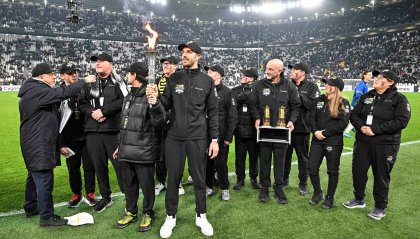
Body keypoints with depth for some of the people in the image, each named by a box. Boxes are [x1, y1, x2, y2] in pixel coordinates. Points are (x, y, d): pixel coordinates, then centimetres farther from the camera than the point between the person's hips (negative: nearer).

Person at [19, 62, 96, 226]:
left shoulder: (32, 91, 17)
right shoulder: (38, 90, -17)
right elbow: (64, 93, -26)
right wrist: (85, 81, -16)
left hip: (33, 143, 11)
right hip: (39, 145, -11)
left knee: (35, 176, 20)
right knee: (44, 179, -6)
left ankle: (31, 208, 35)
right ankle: (46, 216, 2)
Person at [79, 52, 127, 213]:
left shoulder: (117, 82, 1)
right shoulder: (91, 83, 15)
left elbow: (124, 101, -13)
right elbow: (82, 104, 14)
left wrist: (103, 111, -14)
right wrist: (92, 112, -6)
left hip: (113, 130, -5)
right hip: (93, 131, 5)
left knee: (120, 164, -3)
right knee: (99, 166, 12)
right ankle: (105, 197, 28)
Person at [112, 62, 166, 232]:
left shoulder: (150, 95, -11)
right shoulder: (129, 97, 15)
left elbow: (159, 122, -21)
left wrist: (154, 105, -40)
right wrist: (120, 145, 25)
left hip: (144, 151, -7)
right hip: (127, 151, 8)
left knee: (146, 184, 6)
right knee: (129, 184, 17)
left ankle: (147, 214, 25)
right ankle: (131, 212, 33)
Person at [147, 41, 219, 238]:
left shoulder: (207, 81, 3)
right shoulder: (174, 78, 6)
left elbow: (212, 112, 3)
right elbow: (167, 105, 4)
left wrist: (214, 139, -1)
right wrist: (156, 97, -18)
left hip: (198, 138, -1)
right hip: (174, 137, 1)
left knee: (199, 178, 9)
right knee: (173, 178, 10)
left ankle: (201, 216, 28)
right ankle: (171, 217, 27)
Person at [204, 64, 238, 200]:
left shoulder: (226, 92, -2)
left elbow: (232, 115, -4)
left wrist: (228, 136, -8)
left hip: (220, 134, -3)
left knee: (221, 163, 3)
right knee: (207, 162, 9)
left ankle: (224, 189, 20)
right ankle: (209, 187, 25)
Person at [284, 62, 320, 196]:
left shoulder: (311, 87, -4)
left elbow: (314, 105, -16)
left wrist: (299, 95, -18)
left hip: (302, 129, -3)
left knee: (303, 157, 10)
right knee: (285, 156, 15)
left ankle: (303, 183, 23)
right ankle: (284, 179, 31)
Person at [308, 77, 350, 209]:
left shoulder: (343, 103, -6)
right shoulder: (319, 100, 9)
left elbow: (342, 123, -15)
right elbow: (312, 117, 5)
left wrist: (325, 133, -16)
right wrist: (315, 131, -12)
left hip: (334, 142, -4)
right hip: (317, 140, 4)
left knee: (332, 171, 8)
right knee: (312, 169, 5)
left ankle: (330, 197, 25)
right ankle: (317, 193, 27)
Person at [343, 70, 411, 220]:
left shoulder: (399, 98, -7)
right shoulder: (366, 96, 9)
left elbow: (402, 121, -18)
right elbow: (354, 114, 7)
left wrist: (375, 129, -22)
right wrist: (361, 126, -14)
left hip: (385, 145, -5)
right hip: (362, 142, 5)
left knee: (381, 176, 7)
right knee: (358, 171, 13)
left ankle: (380, 208, 26)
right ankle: (359, 200, 35)